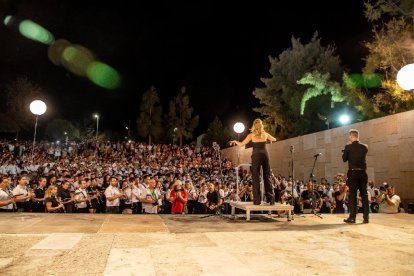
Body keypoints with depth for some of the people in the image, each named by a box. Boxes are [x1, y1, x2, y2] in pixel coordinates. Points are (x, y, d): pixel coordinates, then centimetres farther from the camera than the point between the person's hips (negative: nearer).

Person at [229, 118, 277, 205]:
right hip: (265, 155, 3)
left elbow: (241, 144, -1)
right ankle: (271, 199, 10)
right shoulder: (265, 134, 9)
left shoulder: (252, 135, 0)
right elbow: (274, 139, 27)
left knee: (256, 178, 1)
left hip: (256, 156, -3)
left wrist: (234, 141, 17)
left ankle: (257, 200, 0)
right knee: (267, 177, 9)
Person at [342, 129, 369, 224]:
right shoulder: (365, 147, 3)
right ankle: (366, 217, 10)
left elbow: (344, 159, 2)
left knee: (352, 195, 1)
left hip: (353, 173, -3)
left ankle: (352, 217, 1)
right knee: (364, 194, 8)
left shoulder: (348, 147, -6)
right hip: (363, 173, 3)